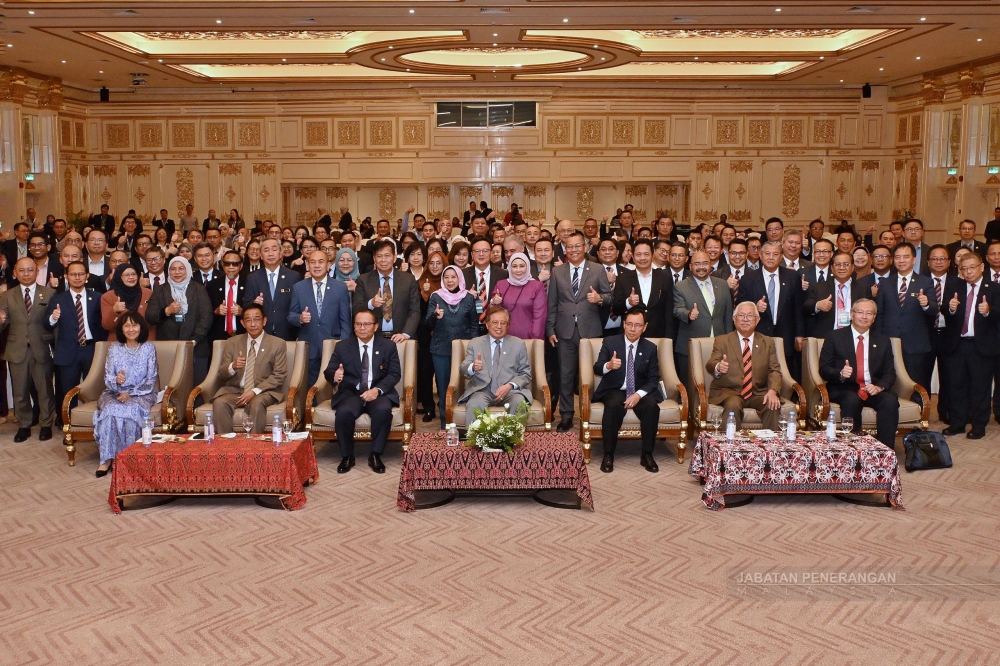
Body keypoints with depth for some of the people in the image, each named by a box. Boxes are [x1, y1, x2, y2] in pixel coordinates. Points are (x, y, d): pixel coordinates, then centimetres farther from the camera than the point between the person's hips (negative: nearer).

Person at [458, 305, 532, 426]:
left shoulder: (519, 344, 13)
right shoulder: (475, 343, 13)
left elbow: (526, 374, 9)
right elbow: (463, 369, 3)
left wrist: (510, 386, -12)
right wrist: (473, 367, -23)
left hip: (510, 390, 1)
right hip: (482, 390, 0)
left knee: (519, 403, -32)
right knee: (474, 405, -34)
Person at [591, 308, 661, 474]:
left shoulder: (650, 348, 1)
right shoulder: (610, 342, -3)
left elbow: (654, 379, -2)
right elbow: (597, 369, -12)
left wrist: (639, 394, -21)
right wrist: (609, 366, -37)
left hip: (639, 392, 2)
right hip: (614, 390, -2)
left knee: (652, 406, -29)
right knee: (613, 405, -35)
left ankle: (647, 455, -15)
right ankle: (608, 455, -23)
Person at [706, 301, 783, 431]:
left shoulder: (768, 342, 13)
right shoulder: (722, 340, 7)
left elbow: (774, 370, 5)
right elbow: (710, 365, -6)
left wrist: (772, 391, -17)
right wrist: (718, 367, -33)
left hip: (758, 393, 2)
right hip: (729, 392, -2)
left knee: (773, 405, -27)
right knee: (733, 405, -33)